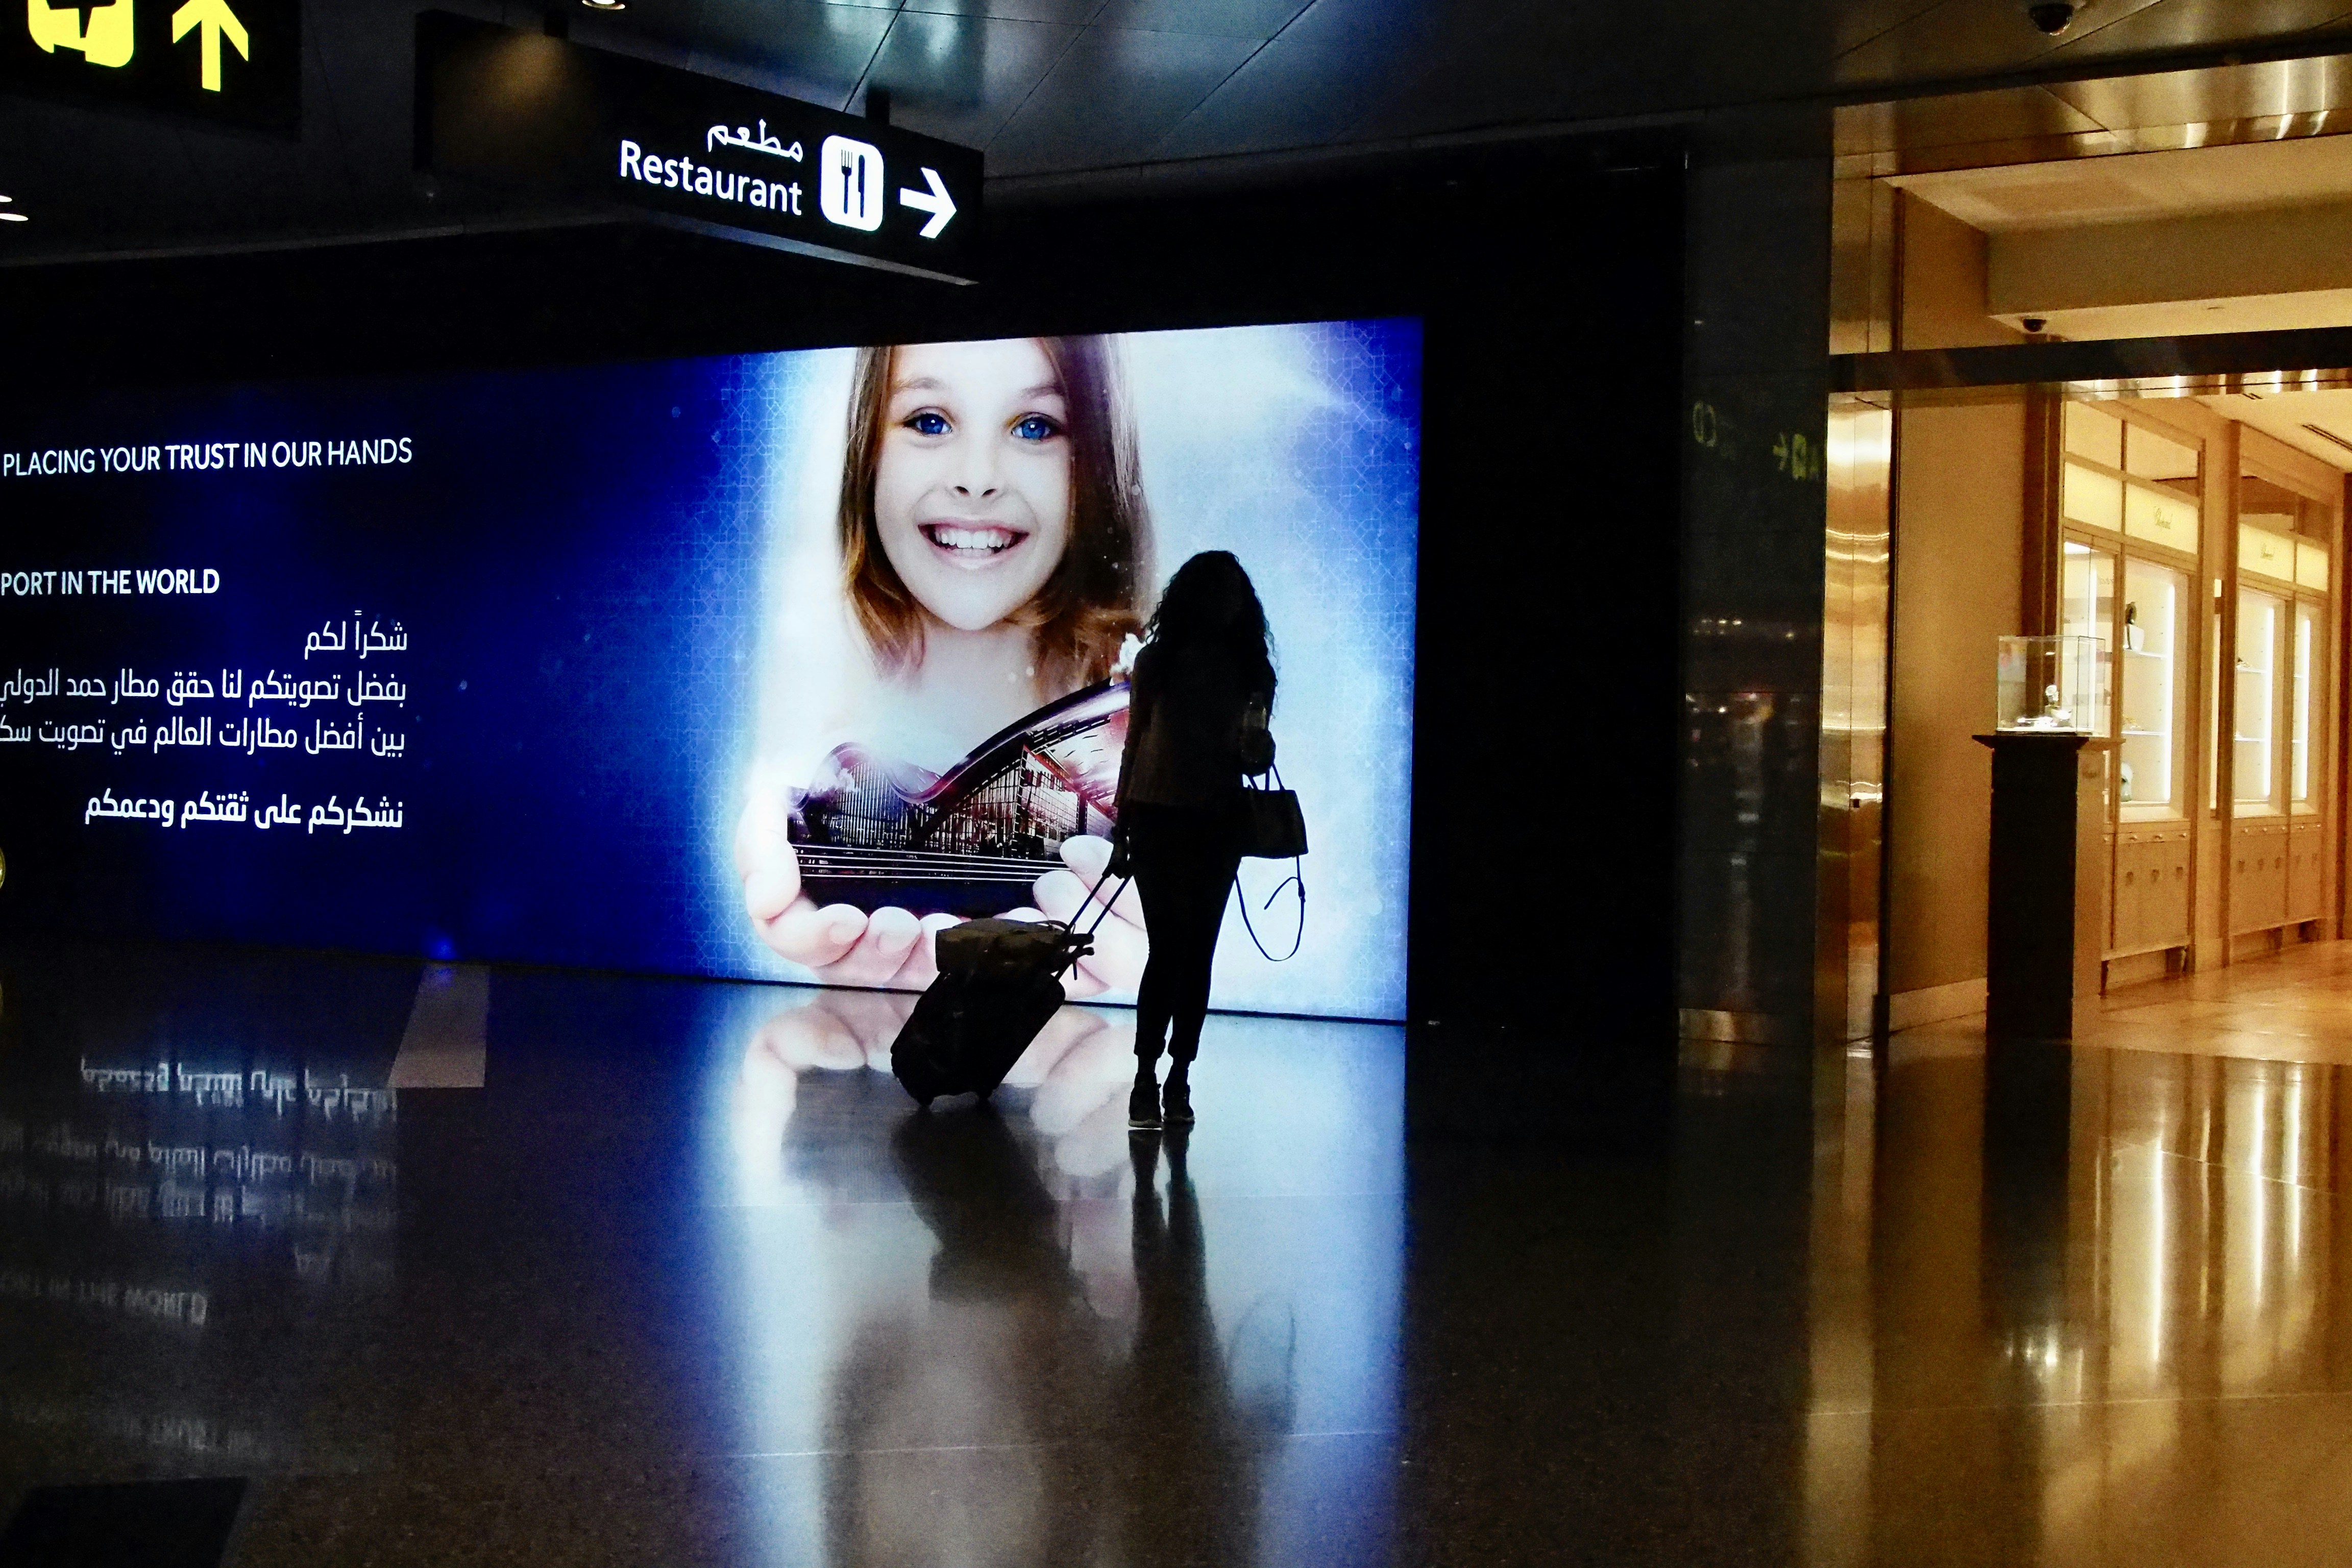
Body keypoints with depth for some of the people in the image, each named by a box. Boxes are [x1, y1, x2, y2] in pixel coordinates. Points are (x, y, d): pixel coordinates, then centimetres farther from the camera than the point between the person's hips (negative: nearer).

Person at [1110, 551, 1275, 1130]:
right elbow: (1135, 743, 7)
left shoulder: (1251, 670, 7)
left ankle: (1178, 1080, 8)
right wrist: (1122, 828, 5)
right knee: (1169, 946, -9)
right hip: (1158, 815, -2)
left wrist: (1257, 750, -13)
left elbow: (1254, 757, 12)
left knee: (1196, 951, 3)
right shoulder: (1157, 660, 3)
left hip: (1218, 823, 2)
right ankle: (1146, 1079, -5)